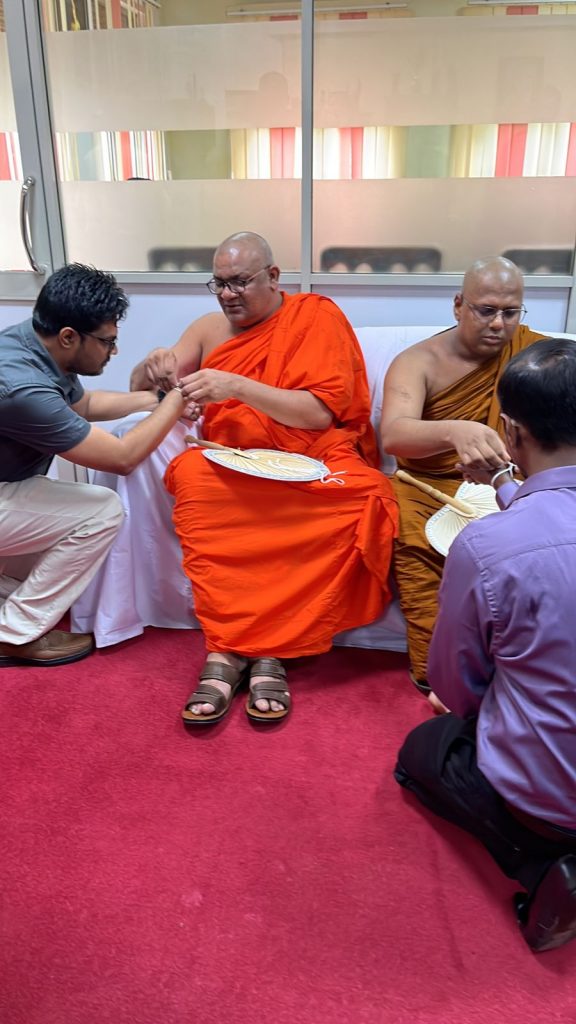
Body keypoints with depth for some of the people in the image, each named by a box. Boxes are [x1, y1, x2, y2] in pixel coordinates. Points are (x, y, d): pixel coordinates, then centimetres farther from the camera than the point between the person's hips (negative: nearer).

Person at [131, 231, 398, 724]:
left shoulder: (317, 315, 3)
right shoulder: (210, 328, 14)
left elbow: (320, 413, -9)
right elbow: (138, 387, 14)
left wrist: (236, 385, -19)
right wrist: (156, 369, -11)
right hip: (231, 465, 2)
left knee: (362, 494, -33)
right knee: (192, 477, -31)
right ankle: (227, 650, -28)